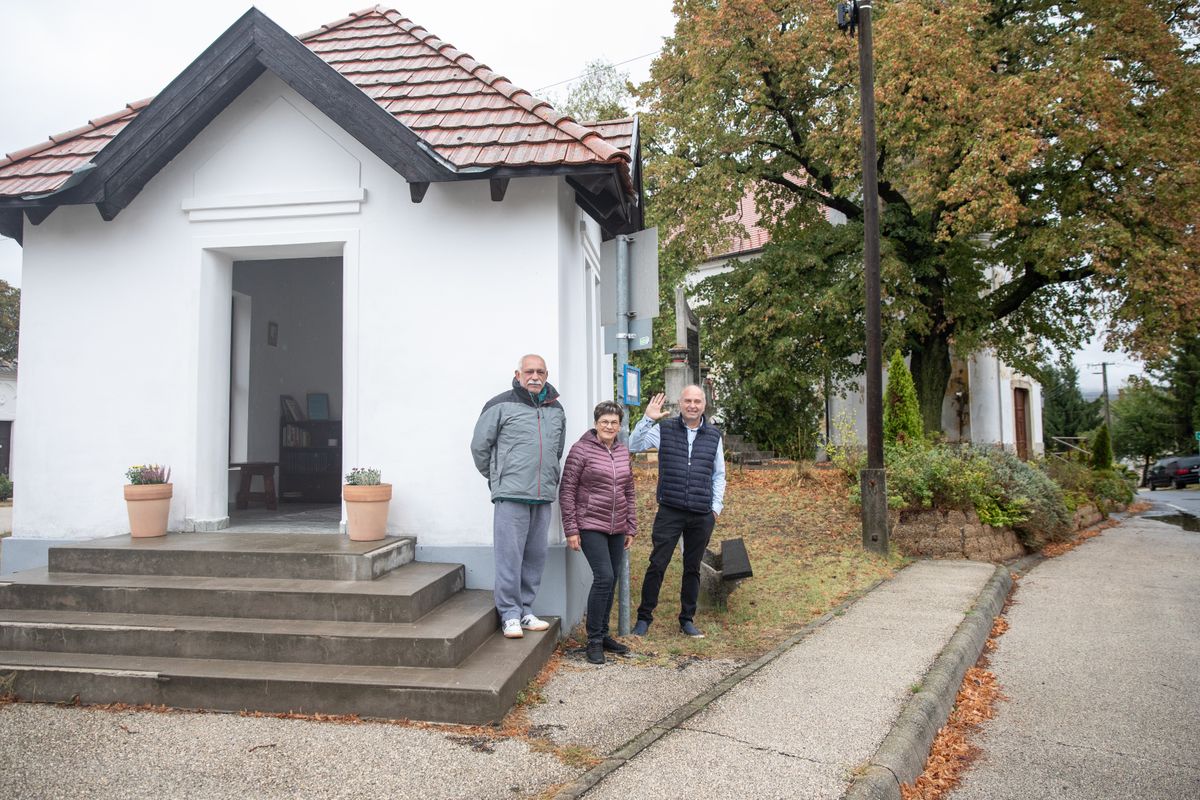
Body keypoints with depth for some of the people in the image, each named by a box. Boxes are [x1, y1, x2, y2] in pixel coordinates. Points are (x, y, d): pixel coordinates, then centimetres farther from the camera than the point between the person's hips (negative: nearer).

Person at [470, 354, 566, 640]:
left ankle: (526, 610, 21)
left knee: (535, 557, 10)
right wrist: (497, 478, 8)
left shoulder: (555, 409, 14)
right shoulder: (501, 405, -3)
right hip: (511, 496, -5)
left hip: (543, 497, 5)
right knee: (510, 556, -4)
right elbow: (480, 446, 1)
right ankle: (510, 614, 6)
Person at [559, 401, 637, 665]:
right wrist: (571, 530, -11)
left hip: (616, 528, 6)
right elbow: (567, 490, -8)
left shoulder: (623, 452, 10)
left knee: (611, 579, 9)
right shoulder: (581, 450, -8)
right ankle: (594, 640, -2)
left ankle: (603, 634, 23)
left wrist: (631, 527, 14)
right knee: (604, 577, -14)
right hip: (591, 526, -6)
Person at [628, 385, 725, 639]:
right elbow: (633, 446, -5)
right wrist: (647, 419, -15)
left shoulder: (714, 435, 9)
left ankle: (687, 620, 24)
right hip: (669, 512, -2)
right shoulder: (665, 430, 2)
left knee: (692, 568, 12)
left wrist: (716, 507, 7)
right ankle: (644, 618, 9)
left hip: (702, 515, 2)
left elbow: (719, 475, 15)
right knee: (657, 565, -2)